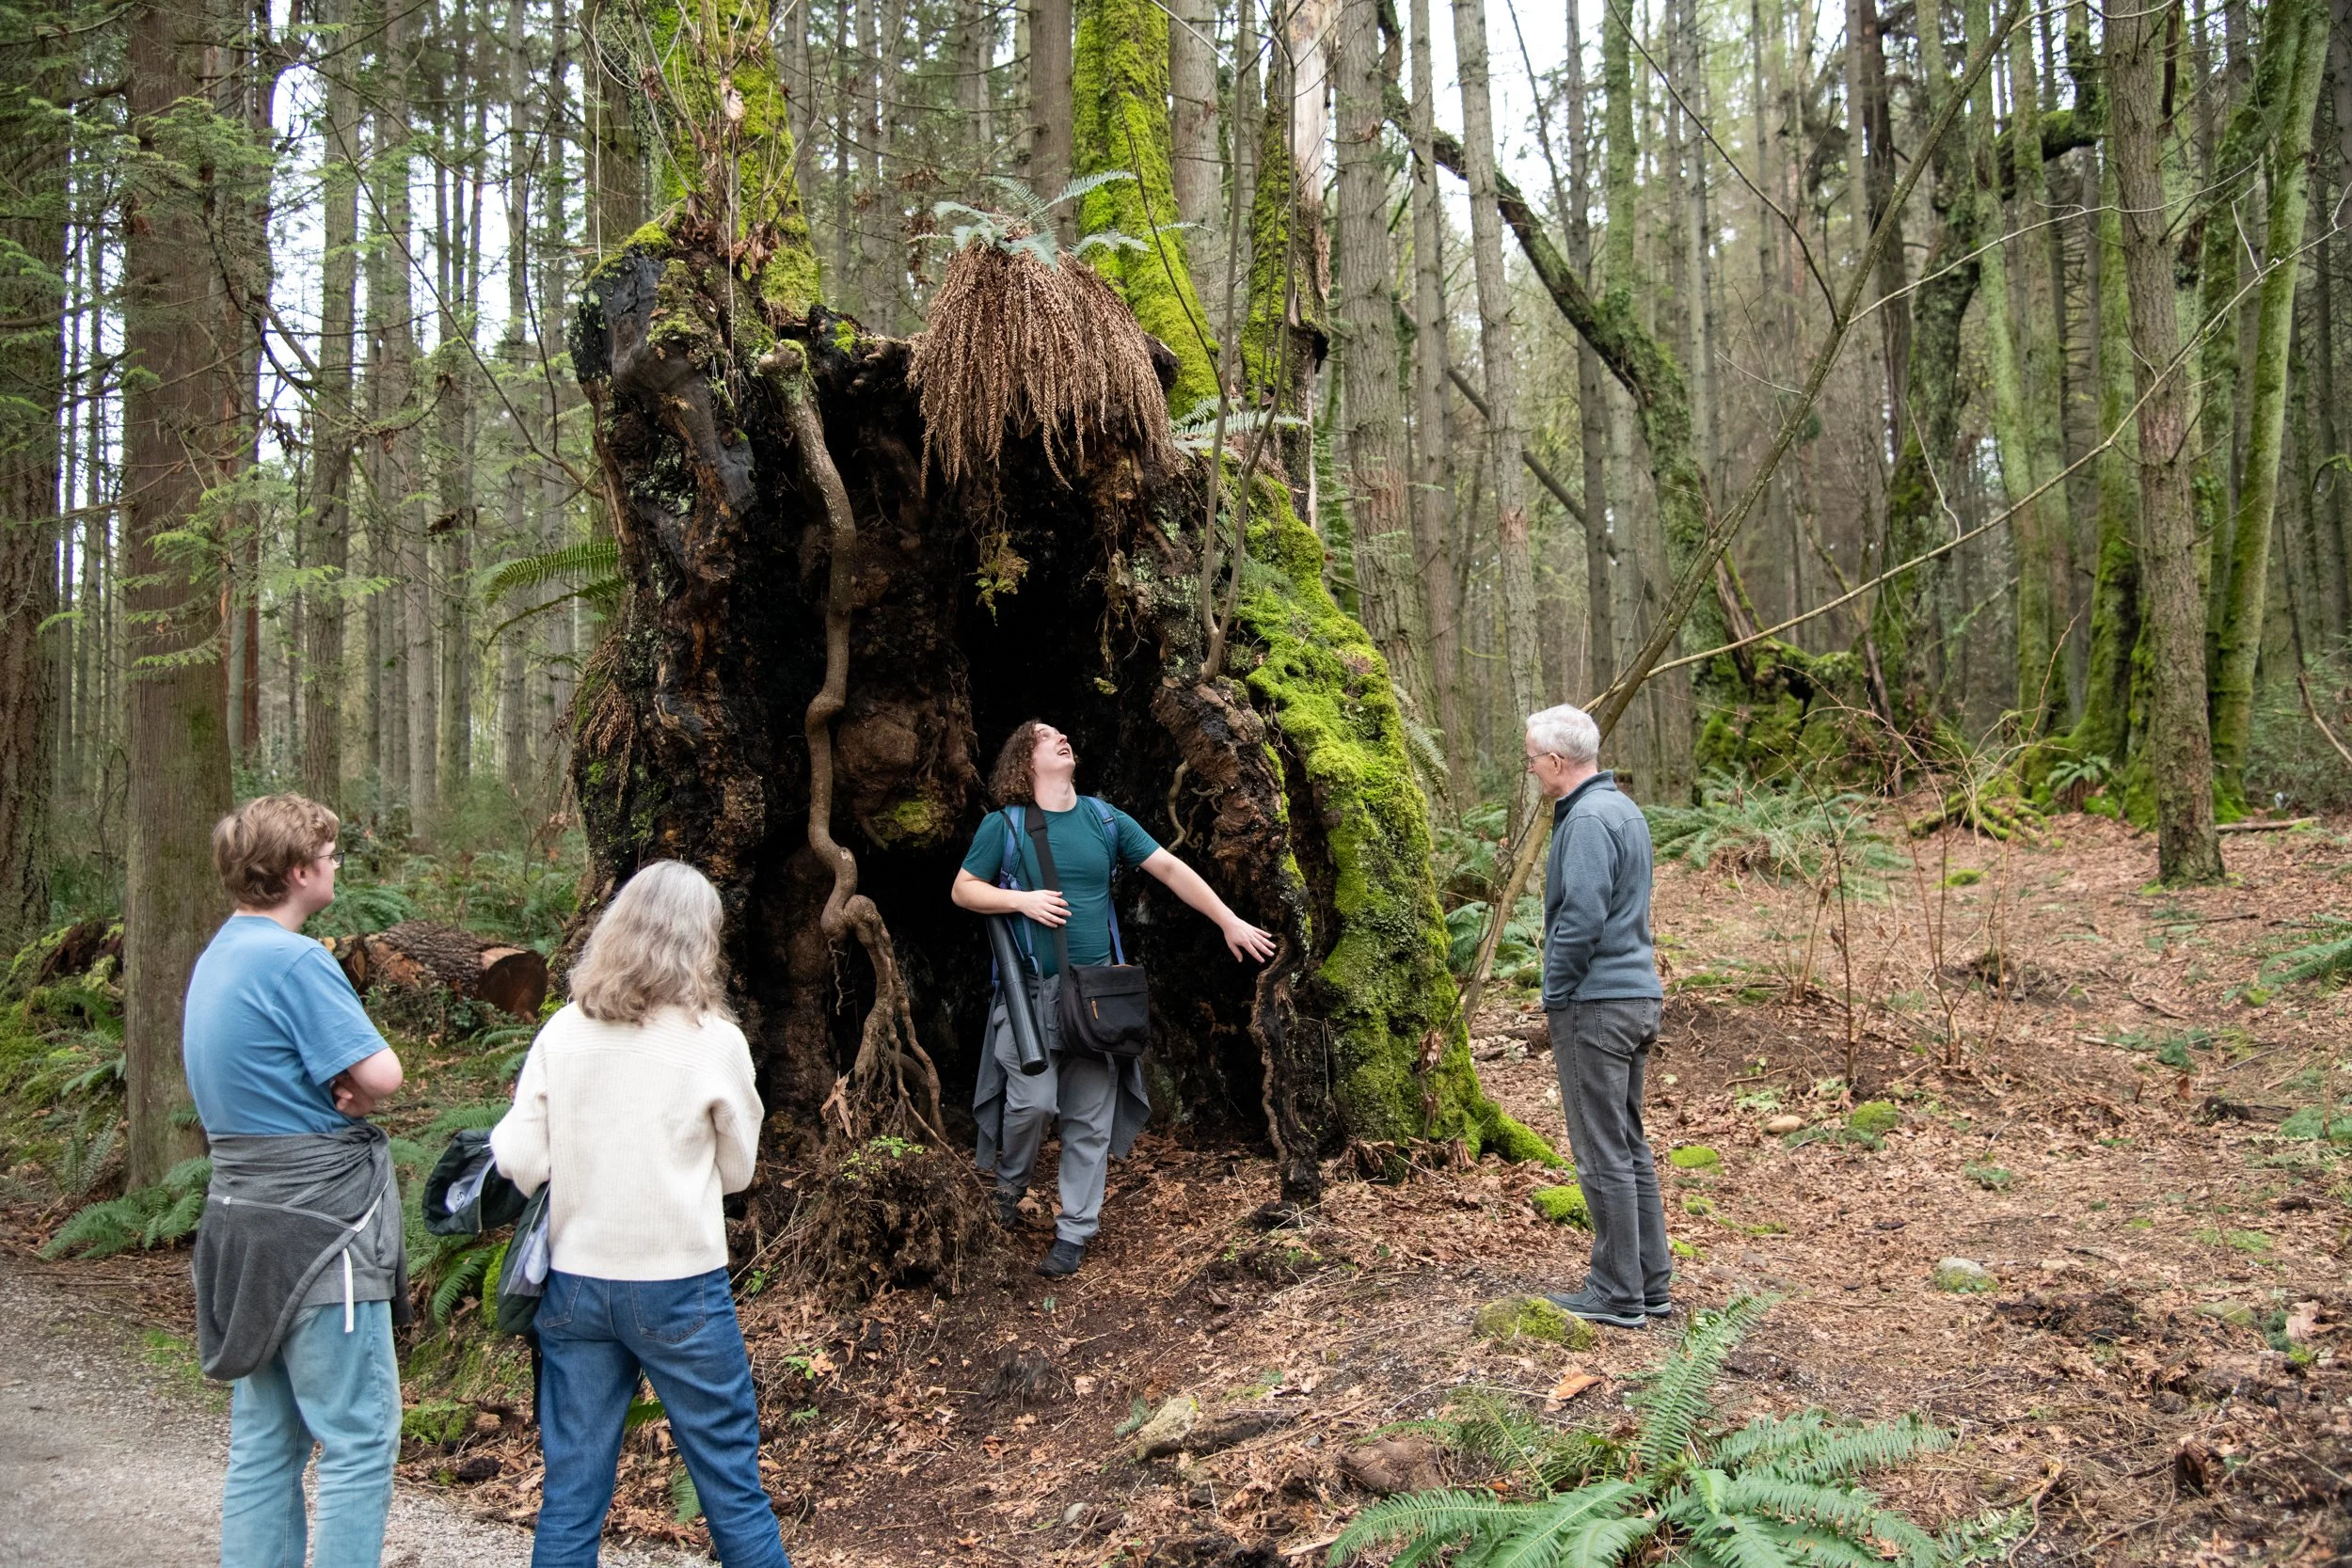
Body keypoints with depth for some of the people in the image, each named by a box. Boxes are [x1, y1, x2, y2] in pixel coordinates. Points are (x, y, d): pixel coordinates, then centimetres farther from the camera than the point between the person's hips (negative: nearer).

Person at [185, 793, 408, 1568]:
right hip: (317, 1223, -10)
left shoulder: (215, 959, 14)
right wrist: (350, 1095, -1)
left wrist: (331, 1096, -2)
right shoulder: (293, 961, -17)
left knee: (263, 1444, 14)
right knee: (360, 1441, -2)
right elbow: (381, 1076, -22)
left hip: (248, 1217, 10)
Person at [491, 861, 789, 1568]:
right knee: (731, 1483, 9)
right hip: (677, 1285, -3)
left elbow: (517, 1162, -6)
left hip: (573, 1284, 3)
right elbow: (737, 1170, 1)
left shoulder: (562, 1033, -3)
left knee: (570, 1492, 11)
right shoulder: (715, 1041, -9)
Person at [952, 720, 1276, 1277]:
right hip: (1031, 990, -3)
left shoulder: (1105, 819, 7)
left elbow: (1169, 868, 7)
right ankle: (1009, 1184, 16)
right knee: (1032, 1101, -15)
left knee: (1090, 1120, 4)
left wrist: (1229, 921, 4)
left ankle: (1074, 1232, 15)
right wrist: (1022, 900, -13)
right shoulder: (1002, 826, 0)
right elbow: (963, 890, 4)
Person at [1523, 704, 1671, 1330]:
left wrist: (1555, 996, -12)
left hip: (1595, 1005, -10)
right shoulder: (1624, 809, 14)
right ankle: (1651, 1283, 22)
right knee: (1630, 1146, 16)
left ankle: (1617, 1294, 4)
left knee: (1604, 1155, -3)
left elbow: (1581, 919, -24)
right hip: (1637, 996, 10)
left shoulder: (1587, 820, -17)